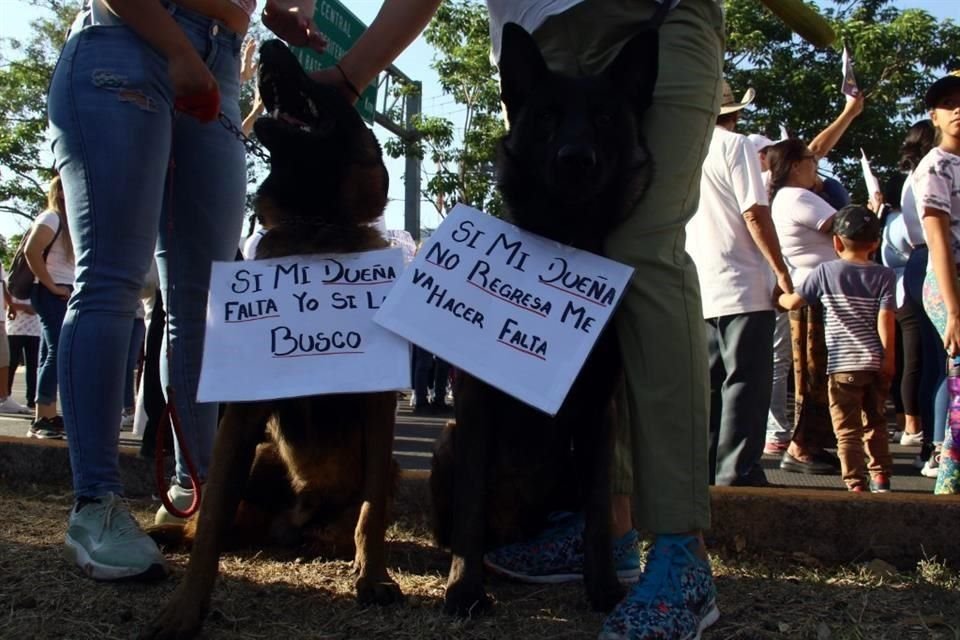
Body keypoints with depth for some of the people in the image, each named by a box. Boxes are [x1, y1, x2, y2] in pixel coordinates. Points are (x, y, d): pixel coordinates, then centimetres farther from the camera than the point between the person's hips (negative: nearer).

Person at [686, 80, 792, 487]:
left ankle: (705, 471, 14)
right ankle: (737, 474, -5)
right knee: (745, 384, -3)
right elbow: (755, 214, -12)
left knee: (708, 386, 11)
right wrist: (781, 271, -8)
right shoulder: (735, 146, -4)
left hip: (698, 293, 6)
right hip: (743, 287, -6)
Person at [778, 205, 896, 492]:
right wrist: (889, 356, -1)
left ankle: (855, 482, -5)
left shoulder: (825, 271, -1)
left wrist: (778, 296, 23)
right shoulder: (884, 275, 2)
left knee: (847, 428, 0)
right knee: (875, 422, 19)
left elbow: (792, 302, 2)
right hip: (877, 363, 3)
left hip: (843, 364, -3)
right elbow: (885, 319, -5)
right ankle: (880, 476, 21)